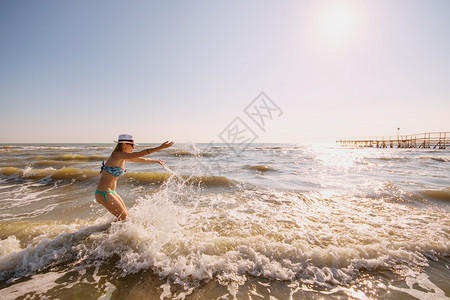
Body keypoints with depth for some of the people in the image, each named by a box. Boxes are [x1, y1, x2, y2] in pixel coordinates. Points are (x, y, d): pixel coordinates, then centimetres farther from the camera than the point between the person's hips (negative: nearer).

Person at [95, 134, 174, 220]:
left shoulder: (123, 157, 6)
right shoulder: (117, 155, -21)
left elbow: (141, 159, 20)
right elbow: (141, 153, -27)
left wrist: (155, 161, 28)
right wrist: (160, 147, -28)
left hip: (111, 192, 9)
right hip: (103, 194, -9)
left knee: (126, 215, 16)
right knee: (124, 218, -1)